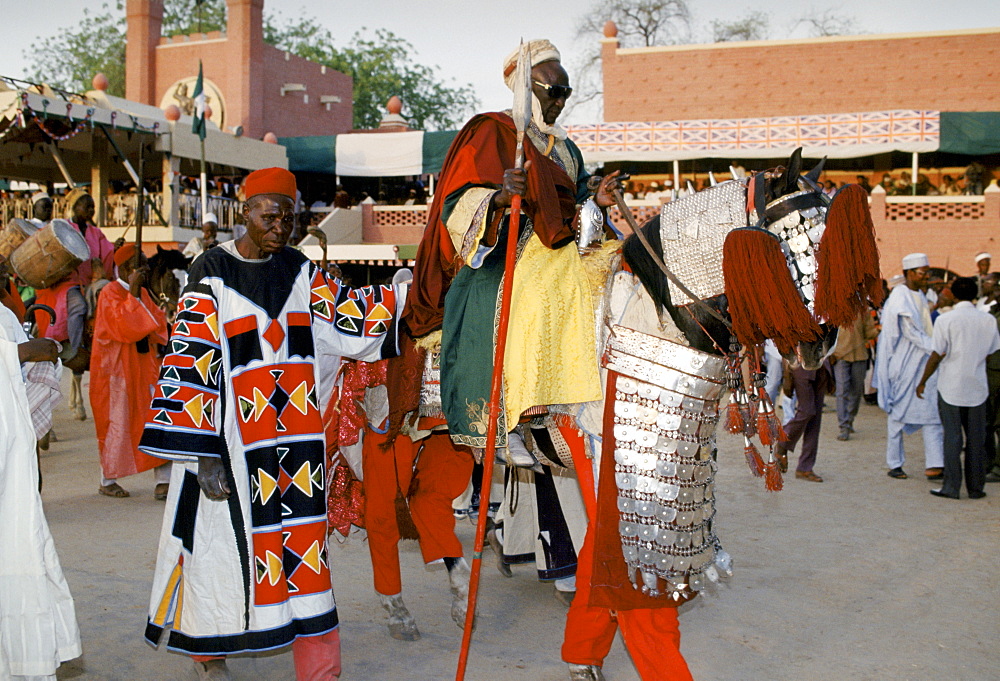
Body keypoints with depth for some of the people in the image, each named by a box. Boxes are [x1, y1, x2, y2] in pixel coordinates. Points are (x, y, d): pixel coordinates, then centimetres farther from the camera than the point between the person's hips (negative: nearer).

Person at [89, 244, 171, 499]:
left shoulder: (143, 293, 11)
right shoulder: (110, 293, -10)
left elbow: (158, 323, 13)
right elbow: (124, 326, -23)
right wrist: (133, 293, -21)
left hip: (145, 366, 7)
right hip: (118, 369, -6)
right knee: (118, 425, 3)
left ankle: (163, 482, -1)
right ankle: (108, 481, 20)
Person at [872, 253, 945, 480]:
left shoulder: (920, 296, 15)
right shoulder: (899, 297, -11)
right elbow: (910, 331, -19)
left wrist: (936, 351, 12)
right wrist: (935, 349, -25)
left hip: (924, 362, 8)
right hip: (904, 364, -8)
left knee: (933, 412, -2)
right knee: (899, 412, 2)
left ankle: (935, 465, -6)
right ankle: (895, 465, 12)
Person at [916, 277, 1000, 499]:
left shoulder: (945, 320, -11)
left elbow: (937, 355, -10)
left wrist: (922, 382, 0)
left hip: (951, 387, -3)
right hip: (978, 387, 3)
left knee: (952, 438, 2)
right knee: (976, 439, 9)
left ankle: (951, 487, 4)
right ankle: (976, 487, 14)